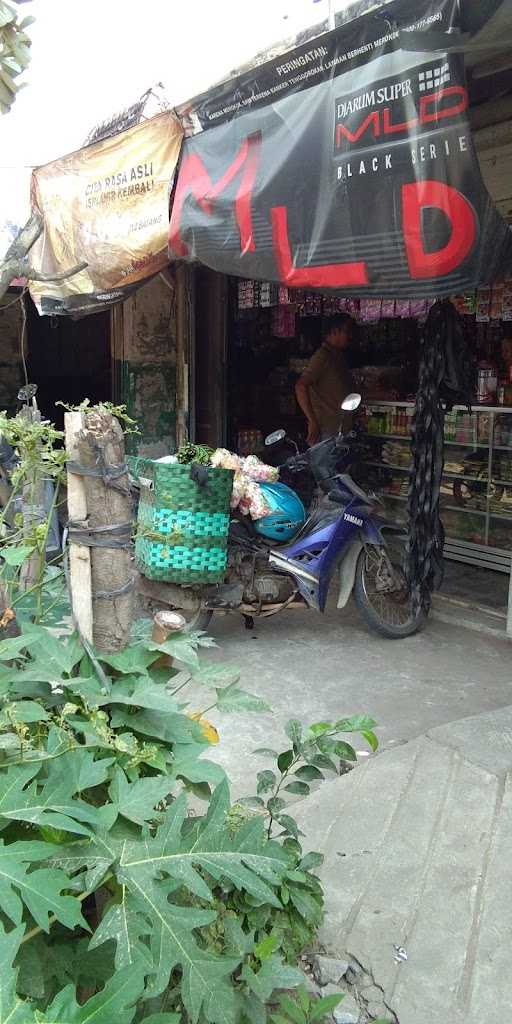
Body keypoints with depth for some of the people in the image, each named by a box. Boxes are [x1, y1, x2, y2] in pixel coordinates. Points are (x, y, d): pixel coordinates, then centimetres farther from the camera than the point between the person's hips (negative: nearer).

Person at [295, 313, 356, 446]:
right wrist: (312, 422, -25)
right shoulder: (322, 357, -13)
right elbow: (301, 386, -24)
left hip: (342, 430, 9)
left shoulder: (340, 356, 16)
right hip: (326, 432, -9)